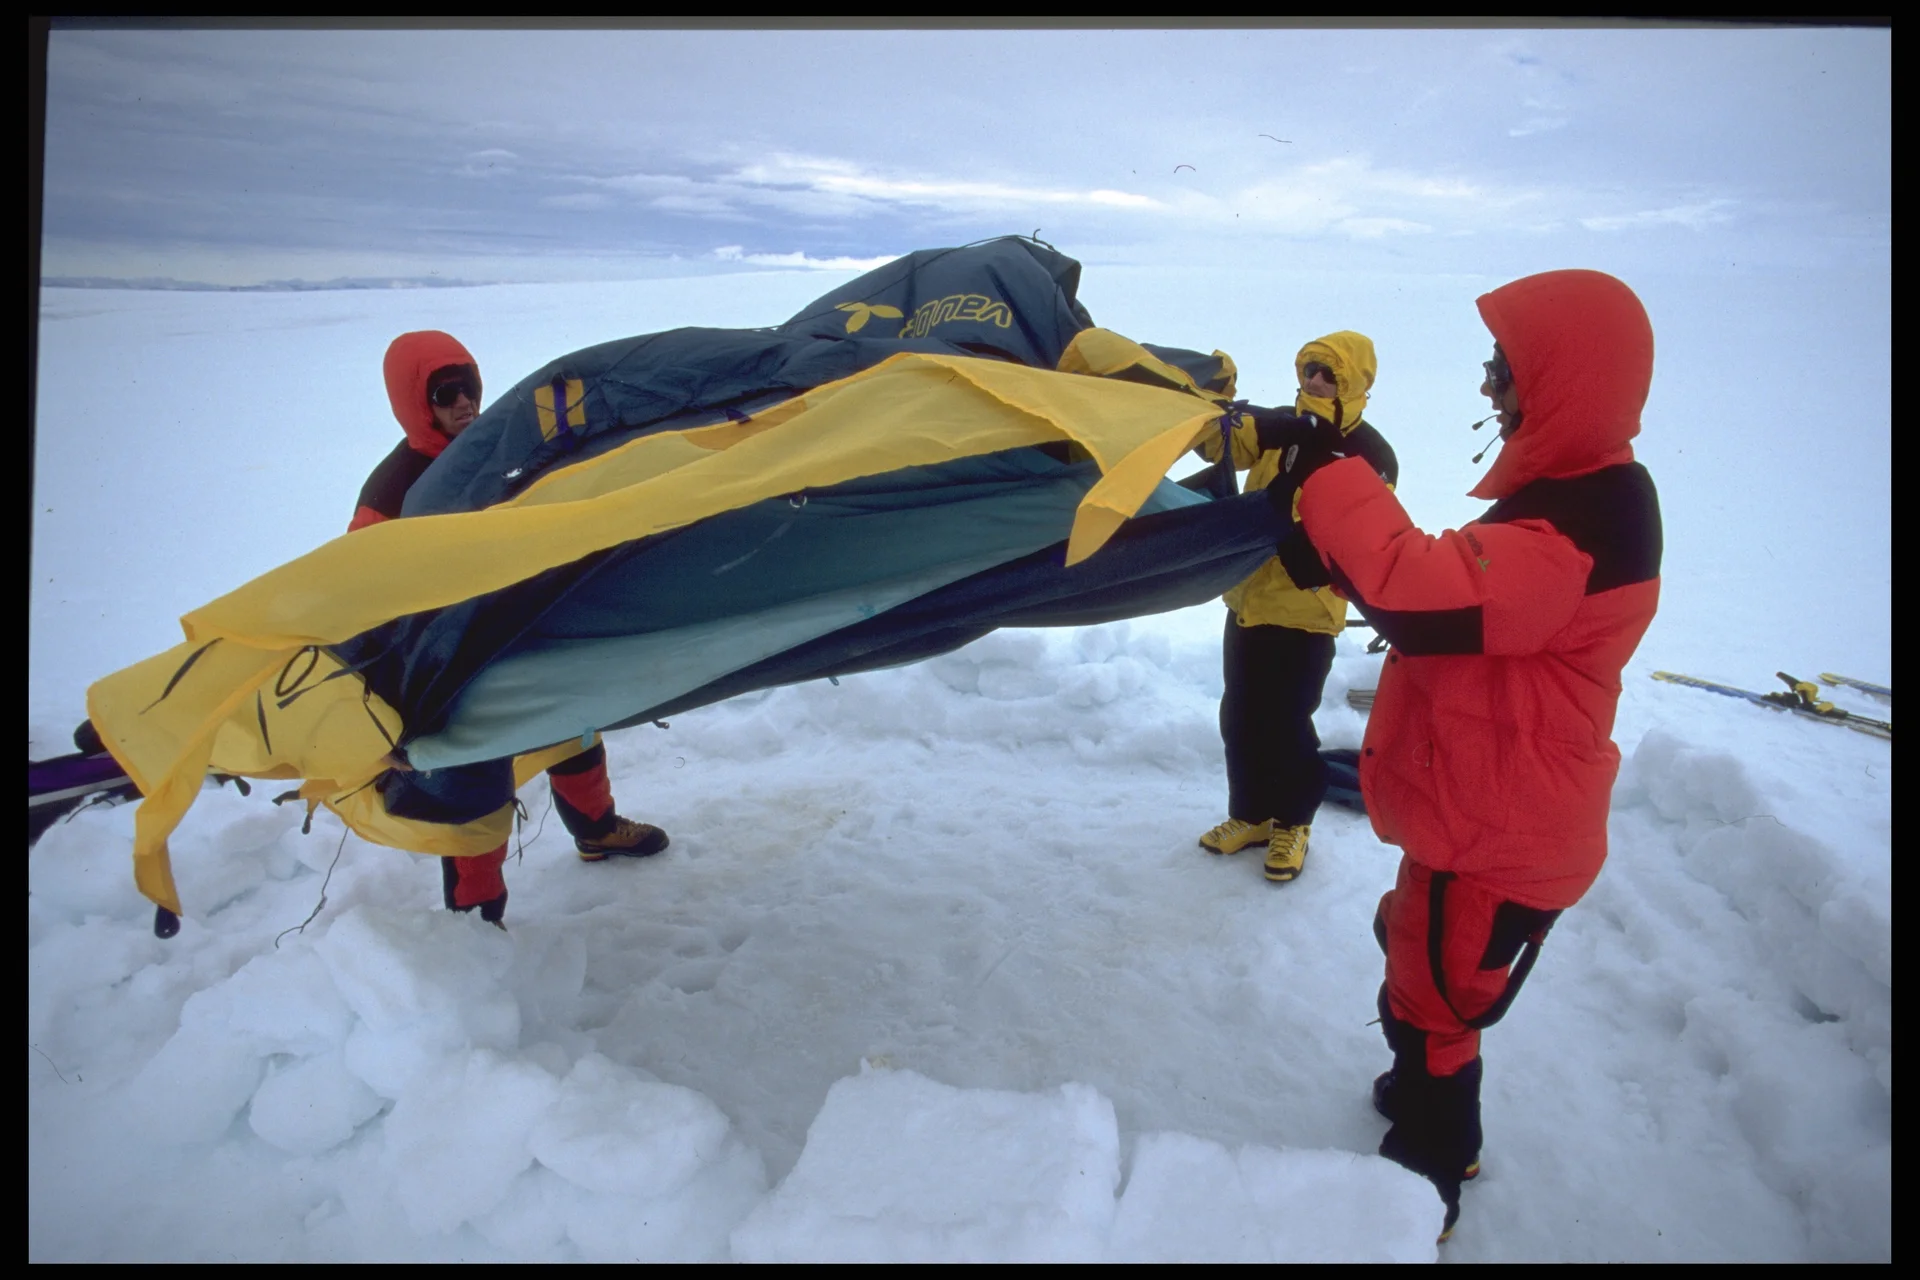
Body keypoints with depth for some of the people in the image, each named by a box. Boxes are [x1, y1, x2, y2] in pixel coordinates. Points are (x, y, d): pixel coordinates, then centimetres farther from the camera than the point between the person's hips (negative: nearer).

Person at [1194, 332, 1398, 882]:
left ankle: (1293, 823, 23)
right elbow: (1223, 441, -9)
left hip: (1305, 611, -5)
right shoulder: (1280, 427, 6)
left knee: (1285, 725, 1)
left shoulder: (1369, 454, -8)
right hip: (1247, 599, 6)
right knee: (1239, 717, 14)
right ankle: (1251, 814, 31)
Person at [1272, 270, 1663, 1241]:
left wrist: (1329, 479, -27)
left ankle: (1425, 1183, 30)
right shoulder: (1574, 487, 7)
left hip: (1496, 838, -10)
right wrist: (1337, 549, -2)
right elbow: (1465, 587, 12)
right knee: (1413, 953, 28)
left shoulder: (1585, 520, -29)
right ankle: (1431, 1103, 51)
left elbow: (1428, 599, -39)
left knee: (1429, 1003, 8)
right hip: (1486, 813, 10)